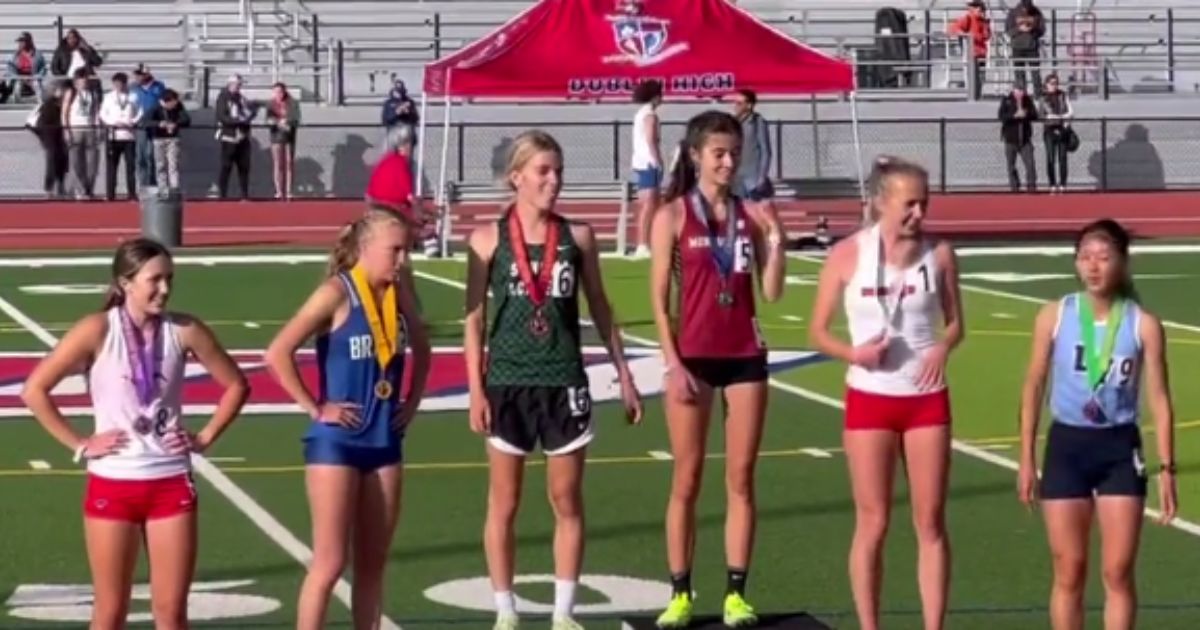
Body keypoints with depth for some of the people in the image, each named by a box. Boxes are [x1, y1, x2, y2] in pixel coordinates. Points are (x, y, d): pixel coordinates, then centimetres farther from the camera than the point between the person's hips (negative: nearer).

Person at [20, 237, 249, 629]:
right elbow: (34, 390, -10)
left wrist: (206, 437, 1)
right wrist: (79, 445, -9)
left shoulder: (184, 330, -3)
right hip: (112, 484, -2)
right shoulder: (98, 330, -10)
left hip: (171, 483, 2)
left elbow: (236, 384, 9)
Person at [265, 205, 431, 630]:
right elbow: (278, 354, -21)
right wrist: (315, 408, -16)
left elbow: (421, 347, 24)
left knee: (373, 564, 10)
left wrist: (413, 401, 12)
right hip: (336, 443, -6)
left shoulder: (399, 292, 4)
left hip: (383, 442, 6)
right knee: (330, 563, -6)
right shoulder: (337, 293, -15)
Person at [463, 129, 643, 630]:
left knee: (568, 502, 7)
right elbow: (474, 317, -2)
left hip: (564, 382, 2)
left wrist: (624, 374, 9)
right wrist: (476, 389, -7)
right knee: (503, 505, 5)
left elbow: (599, 307, 10)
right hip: (508, 383, -2)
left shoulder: (577, 236, 2)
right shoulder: (489, 239, -4)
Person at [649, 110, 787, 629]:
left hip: (745, 356, 3)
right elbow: (659, 298, -4)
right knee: (687, 480, 2)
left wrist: (775, 238, -10)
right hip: (693, 357, -3)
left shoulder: (752, 214, 4)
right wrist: (673, 363, -10)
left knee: (741, 479, 4)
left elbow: (771, 292, 3)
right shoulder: (673, 215, -3)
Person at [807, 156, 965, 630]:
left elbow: (954, 323, 9)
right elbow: (818, 332, -1)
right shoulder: (848, 254, -7)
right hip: (870, 399, -2)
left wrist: (943, 348, -13)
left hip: (926, 399, 2)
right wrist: (853, 353, -20)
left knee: (930, 523, 3)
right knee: (872, 523, 3)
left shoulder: (939, 254, -1)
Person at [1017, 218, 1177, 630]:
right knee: (1069, 572, 5)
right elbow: (1034, 387, 5)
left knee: (1118, 573, 2)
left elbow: (1159, 399, -1)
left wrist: (1167, 468, -4)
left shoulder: (1144, 325, -6)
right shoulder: (1054, 316, -3)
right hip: (1066, 446, 1)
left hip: (1120, 449, -1)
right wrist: (1027, 458, 4)